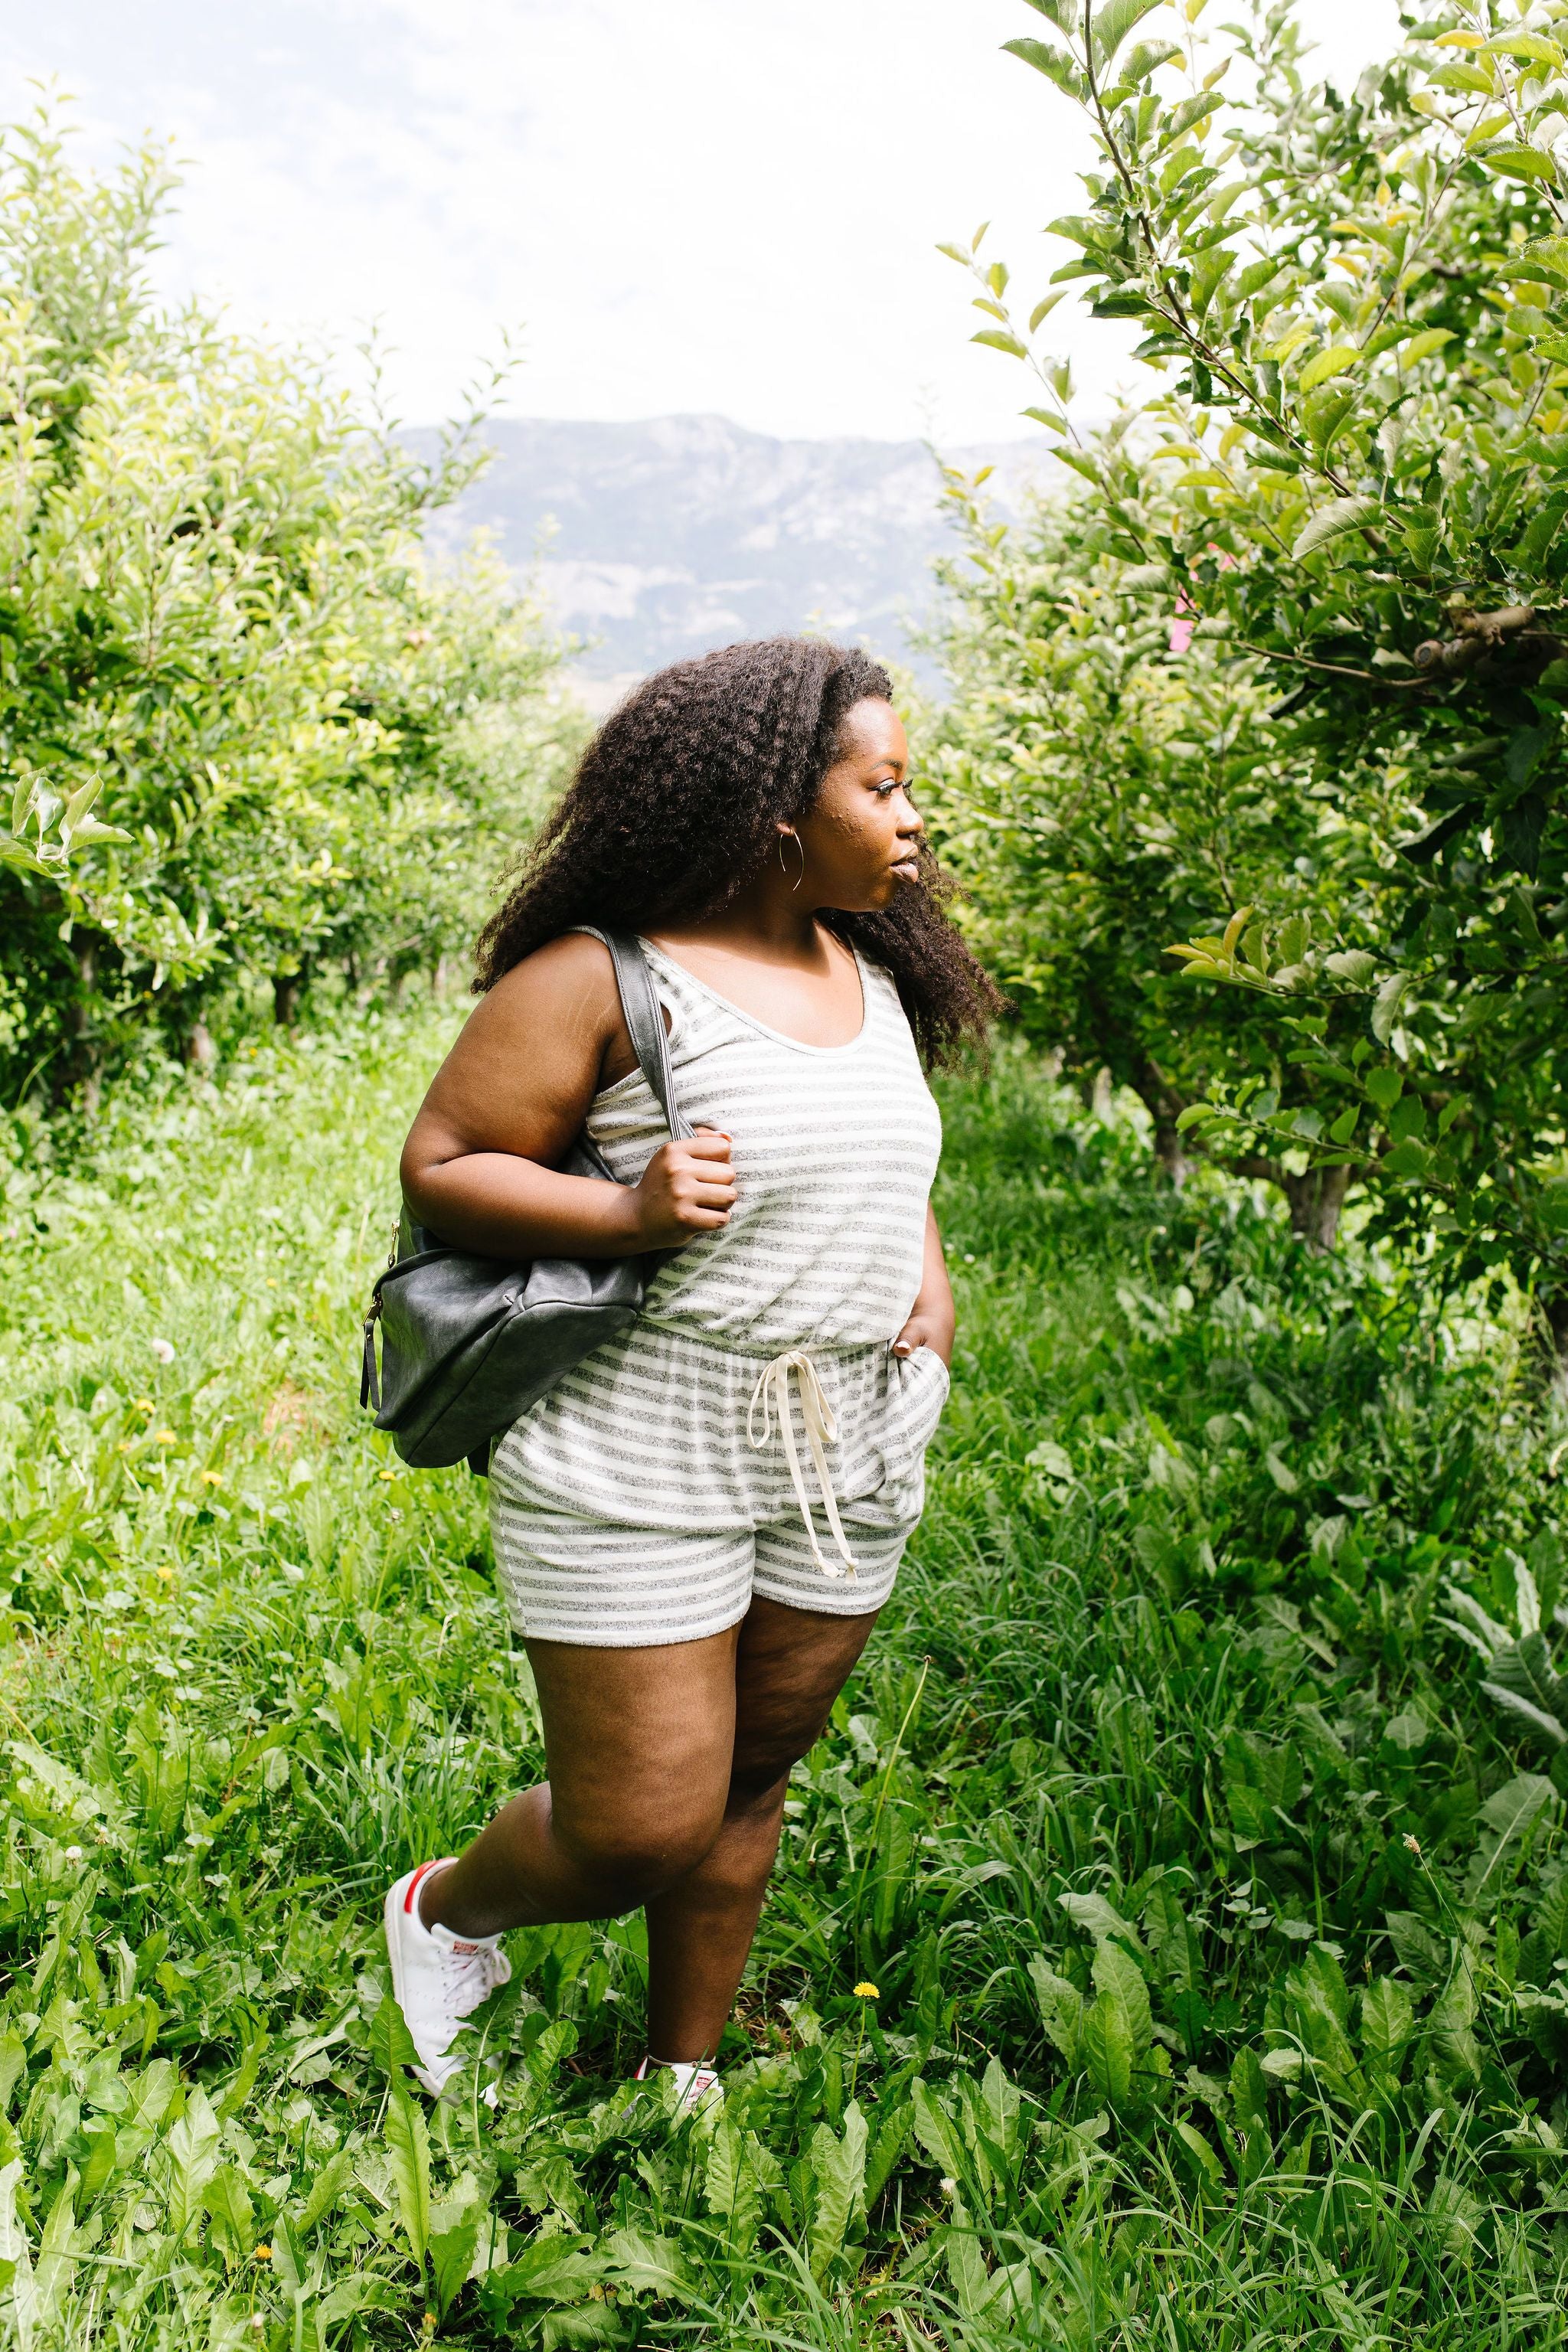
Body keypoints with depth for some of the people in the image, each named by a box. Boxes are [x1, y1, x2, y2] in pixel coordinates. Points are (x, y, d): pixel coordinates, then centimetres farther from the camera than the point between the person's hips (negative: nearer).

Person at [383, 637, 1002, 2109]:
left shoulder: (873, 978, 9)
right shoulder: (601, 979, -13)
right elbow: (440, 1168, -10)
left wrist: (930, 1275, 6)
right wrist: (628, 1212, -25)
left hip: (846, 1466, 7)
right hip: (636, 1463, -6)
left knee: (749, 1780, 17)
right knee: (640, 1832, -2)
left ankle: (685, 2072, 39)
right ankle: (443, 1910, 32)